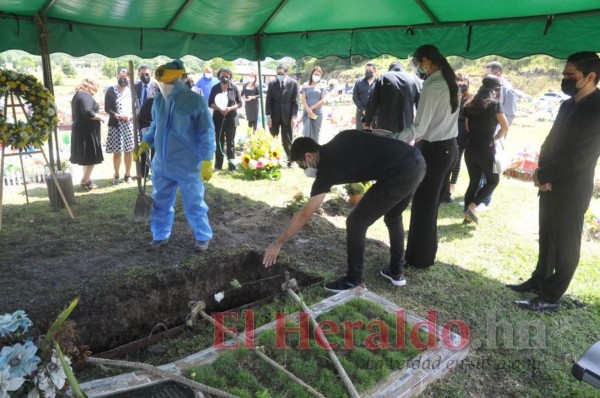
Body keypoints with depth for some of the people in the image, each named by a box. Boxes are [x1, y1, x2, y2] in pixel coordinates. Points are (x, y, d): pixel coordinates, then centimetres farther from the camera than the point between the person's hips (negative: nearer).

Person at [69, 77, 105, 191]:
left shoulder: (78, 94, 17)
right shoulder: (85, 96, -15)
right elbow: (88, 113, -26)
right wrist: (100, 117, -12)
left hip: (81, 130, 10)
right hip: (87, 131, -10)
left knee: (87, 157, 15)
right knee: (91, 157, -3)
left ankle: (87, 180, 21)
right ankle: (85, 181, 0)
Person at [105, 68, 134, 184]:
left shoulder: (132, 91, 8)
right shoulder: (110, 90, 3)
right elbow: (107, 108, -2)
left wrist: (131, 115, -13)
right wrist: (117, 116, -17)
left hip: (129, 125, 2)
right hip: (115, 125, -1)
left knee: (128, 151, 5)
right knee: (116, 152, 2)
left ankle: (128, 174, 16)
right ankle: (116, 175, 15)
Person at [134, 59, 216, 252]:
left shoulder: (195, 101, -13)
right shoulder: (158, 100, 3)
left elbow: (207, 133, -12)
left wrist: (207, 162, -14)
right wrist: (145, 144, 3)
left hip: (188, 166, -5)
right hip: (161, 165, 5)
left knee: (194, 206, 7)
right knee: (161, 203, 16)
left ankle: (203, 237, 26)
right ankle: (160, 236, 34)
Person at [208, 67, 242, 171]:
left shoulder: (234, 88, -2)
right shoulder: (215, 88, 1)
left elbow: (239, 103, 0)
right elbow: (210, 103, 2)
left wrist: (230, 108, -17)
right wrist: (219, 108, -16)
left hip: (231, 119, -1)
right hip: (218, 118, 1)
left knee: (231, 142, 4)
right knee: (219, 142, 7)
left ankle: (232, 165, 8)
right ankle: (218, 165, 13)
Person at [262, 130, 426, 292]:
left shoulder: (327, 169, -4)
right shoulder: (339, 141, 16)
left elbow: (304, 215, -1)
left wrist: (277, 244, 8)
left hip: (401, 173, -9)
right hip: (417, 161, 10)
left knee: (355, 224, 3)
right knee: (393, 217, 29)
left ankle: (353, 282, 17)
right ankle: (397, 272, 39)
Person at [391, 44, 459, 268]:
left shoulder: (432, 86, -18)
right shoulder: (449, 82, 10)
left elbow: (418, 128, -20)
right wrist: (424, 135, 17)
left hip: (434, 150, -9)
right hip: (449, 147, 9)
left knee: (422, 205, 2)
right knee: (431, 203, 18)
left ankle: (419, 258, 13)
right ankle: (427, 251, 30)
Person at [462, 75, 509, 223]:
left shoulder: (470, 104, 8)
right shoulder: (495, 104, -7)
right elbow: (505, 128, -8)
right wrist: (495, 138, 7)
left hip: (470, 149, 5)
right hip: (486, 150, -5)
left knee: (473, 182, 15)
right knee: (493, 181, 11)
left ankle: (467, 215, 13)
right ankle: (472, 207, -5)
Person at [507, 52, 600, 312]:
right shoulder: (568, 105, 10)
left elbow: (579, 158, -21)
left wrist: (542, 175, -12)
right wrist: (543, 173, -5)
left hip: (571, 189, -8)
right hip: (551, 185, 8)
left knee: (565, 244, 3)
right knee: (547, 238, 18)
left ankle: (550, 297, 11)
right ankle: (540, 280, 32)